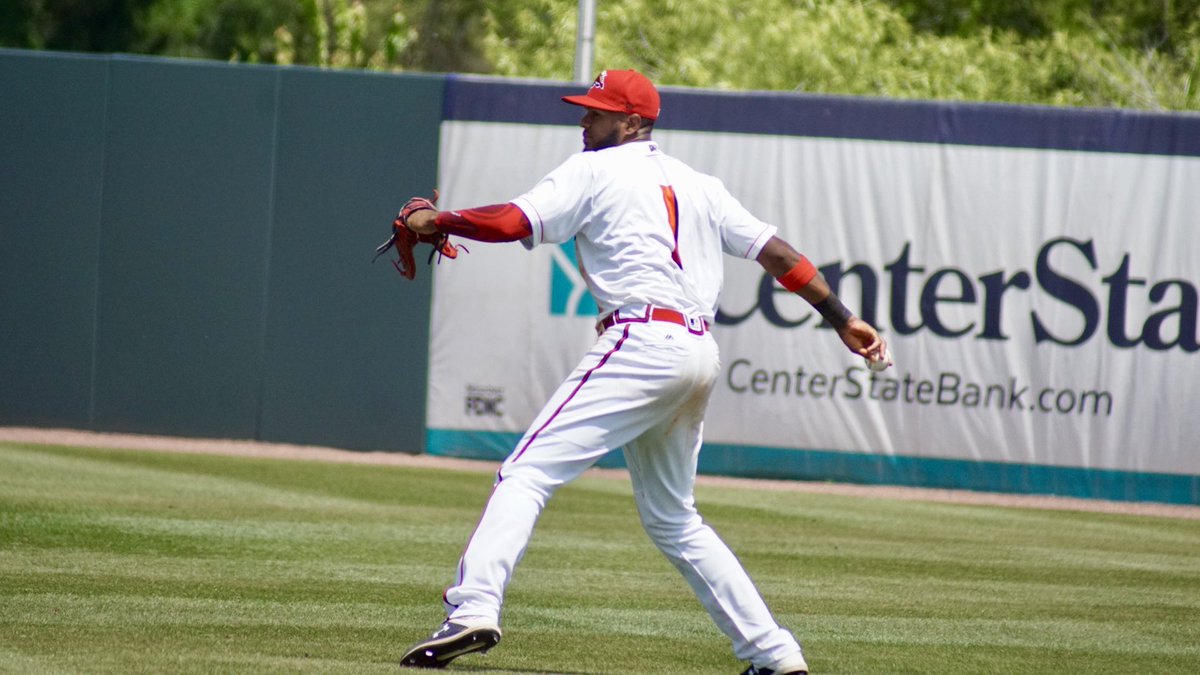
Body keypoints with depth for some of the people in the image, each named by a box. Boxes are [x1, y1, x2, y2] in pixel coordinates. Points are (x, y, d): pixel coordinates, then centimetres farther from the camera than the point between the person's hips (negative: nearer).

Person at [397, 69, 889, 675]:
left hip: (641, 344, -8)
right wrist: (844, 320, 22)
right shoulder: (698, 185, 23)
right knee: (673, 519, 20)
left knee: (528, 472, -14)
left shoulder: (595, 171, 3)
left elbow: (513, 222, -8)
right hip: (700, 353, 8)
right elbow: (776, 251, 20)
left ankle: (474, 609, -33)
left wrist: (435, 222, 6)